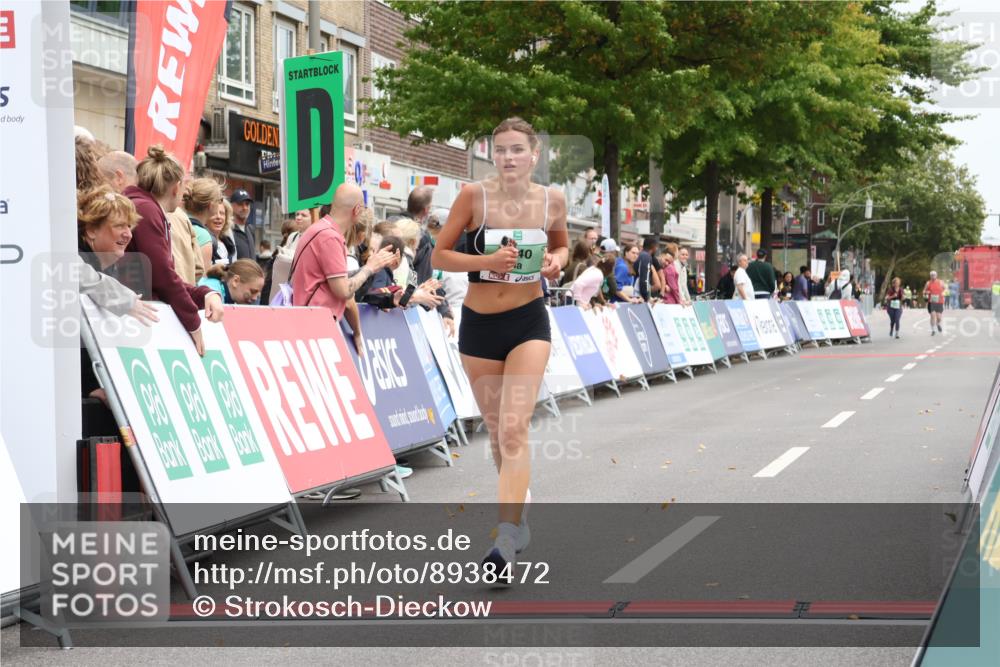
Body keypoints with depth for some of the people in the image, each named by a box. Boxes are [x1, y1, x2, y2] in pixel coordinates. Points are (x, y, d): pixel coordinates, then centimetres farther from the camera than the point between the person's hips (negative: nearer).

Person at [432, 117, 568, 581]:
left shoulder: (552, 200, -3)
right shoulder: (474, 196, -9)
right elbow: (439, 255, -5)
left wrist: (557, 261, -7)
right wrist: (487, 261, -21)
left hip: (529, 322, -1)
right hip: (479, 324, 1)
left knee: (514, 428, -16)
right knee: (497, 430, 12)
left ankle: (506, 538, -19)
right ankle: (518, 518, 36)